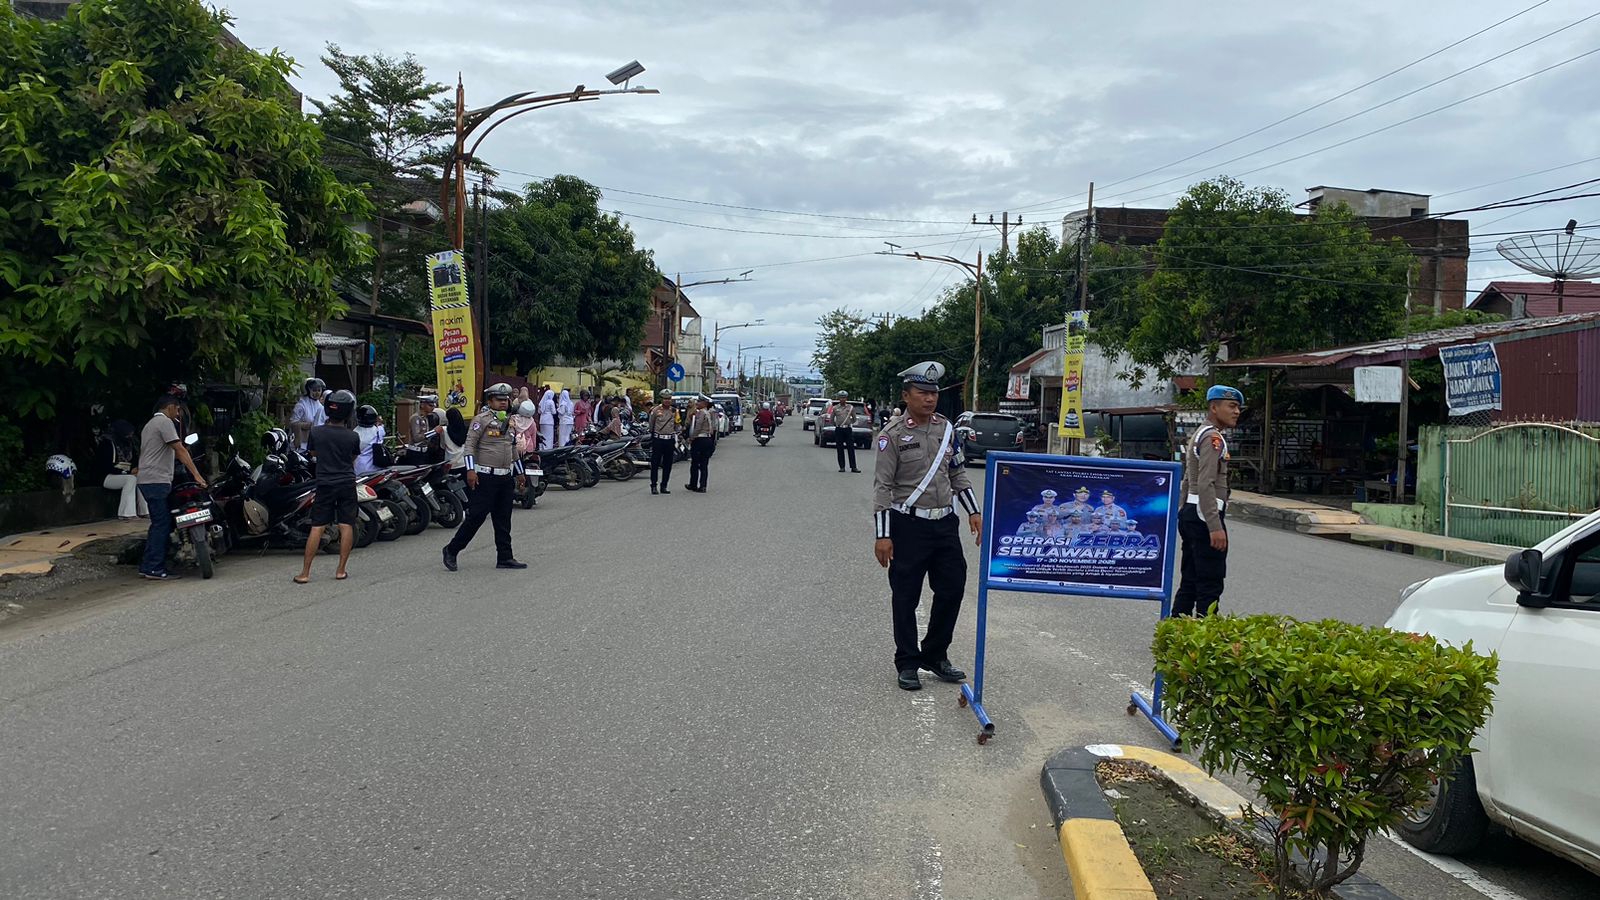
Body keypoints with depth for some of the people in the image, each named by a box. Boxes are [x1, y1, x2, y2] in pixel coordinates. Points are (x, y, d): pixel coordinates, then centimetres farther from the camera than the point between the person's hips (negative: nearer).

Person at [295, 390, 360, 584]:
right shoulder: (353, 436, -7)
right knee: (346, 526, 5)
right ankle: (341, 570, 6)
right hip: (347, 484, -1)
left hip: (325, 484, 1)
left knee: (317, 528, 2)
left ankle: (305, 573, 3)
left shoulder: (316, 432, -6)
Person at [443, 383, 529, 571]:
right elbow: (470, 444, -10)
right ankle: (451, 550, 6)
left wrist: (520, 473, 25)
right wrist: (470, 470, -19)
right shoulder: (482, 419, -6)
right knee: (476, 516, -7)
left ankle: (505, 557, 13)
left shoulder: (510, 422, 16)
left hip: (506, 477, 7)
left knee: (503, 520, 8)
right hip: (486, 477, -7)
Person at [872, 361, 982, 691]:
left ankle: (935, 655, 26)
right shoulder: (893, 435, -8)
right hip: (908, 526, -5)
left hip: (945, 524, 6)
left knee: (953, 589, 8)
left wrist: (974, 512, 13)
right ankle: (907, 664, 17)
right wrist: (882, 535, -13)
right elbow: (882, 486, -10)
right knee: (906, 597, 3)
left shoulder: (946, 428, 9)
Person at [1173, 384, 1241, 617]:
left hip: (1189, 513, 10)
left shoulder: (1198, 435, 21)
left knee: (1189, 583, 12)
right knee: (1210, 587, -8)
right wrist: (1215, 527, -26)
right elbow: (1206, 485, -22)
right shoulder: (1214, 438, -12)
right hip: (1205, 515, -10)